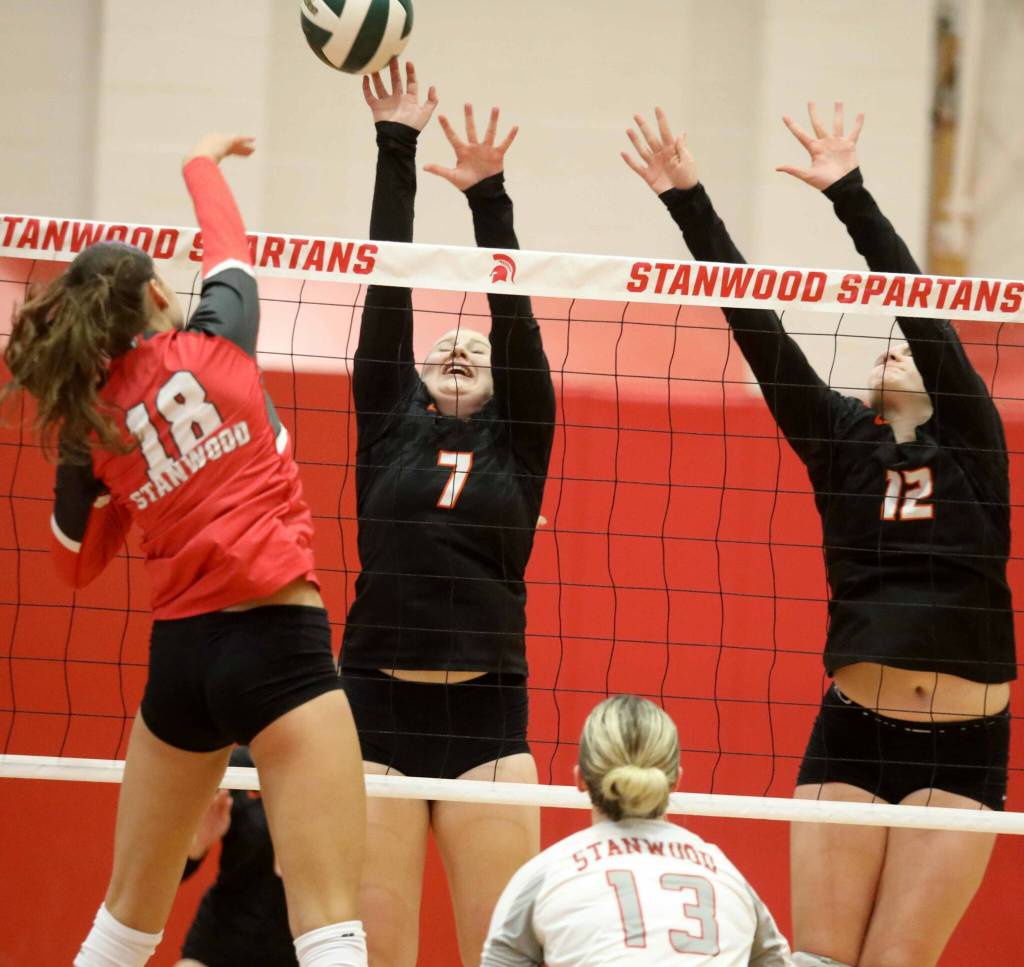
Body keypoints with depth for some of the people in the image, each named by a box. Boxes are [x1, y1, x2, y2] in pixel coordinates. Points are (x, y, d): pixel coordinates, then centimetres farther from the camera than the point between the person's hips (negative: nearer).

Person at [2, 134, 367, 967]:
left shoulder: (89, 423, 6)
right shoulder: (211, 345, -2)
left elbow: (78, 563, 22)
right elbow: (229, 246, 20)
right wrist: (203, 162, 39)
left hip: (179, 653, 5)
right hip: (277, 639, -4)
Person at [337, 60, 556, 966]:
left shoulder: (519, 442, 12)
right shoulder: (389, 428, 11)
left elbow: (515, 319, 1)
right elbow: (387, 293, 6)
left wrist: (488, 196, -9)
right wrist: (396, 150, 2)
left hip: (487, 716, 0)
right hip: (377, 706, 0)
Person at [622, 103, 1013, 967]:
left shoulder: (970, 444, 3)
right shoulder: (841, 442, 9)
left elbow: (925, 315, -8)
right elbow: (757, 328, 3)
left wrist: (851, 196, -14)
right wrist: (691, 204, -3)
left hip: (961, 751, -2)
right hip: (851, 733, 2)